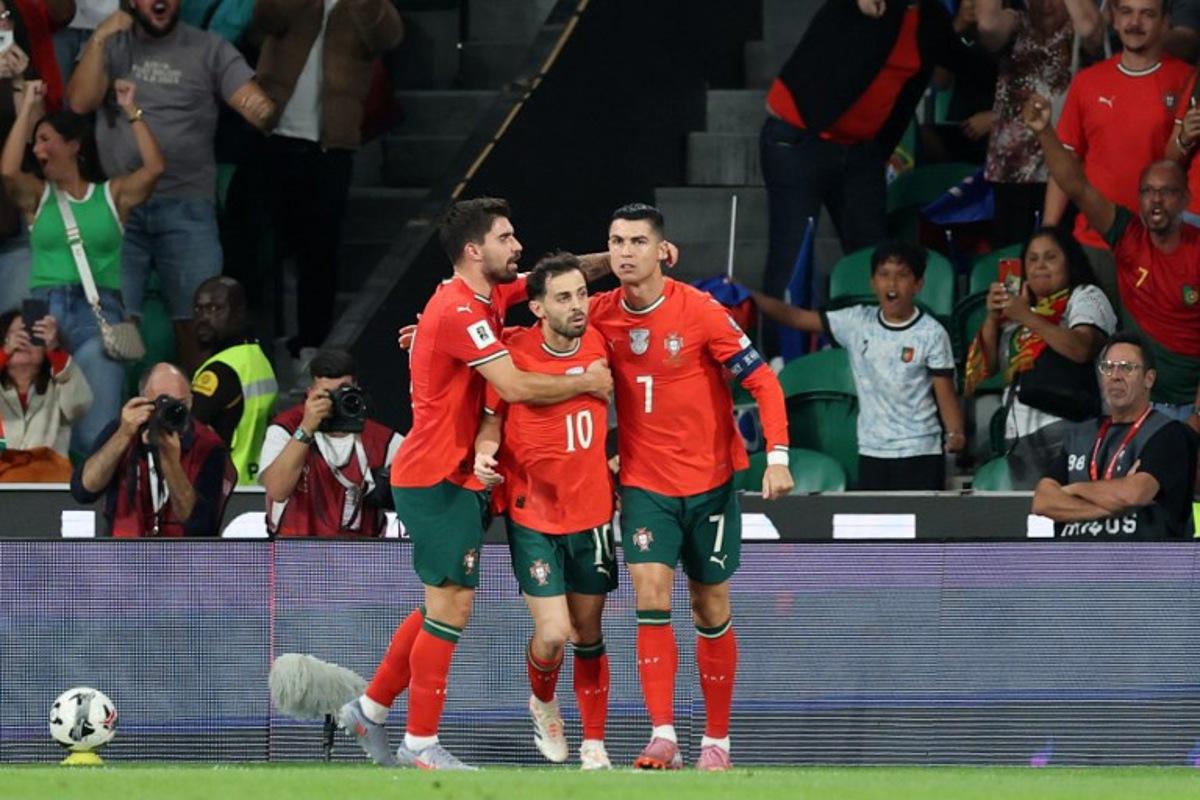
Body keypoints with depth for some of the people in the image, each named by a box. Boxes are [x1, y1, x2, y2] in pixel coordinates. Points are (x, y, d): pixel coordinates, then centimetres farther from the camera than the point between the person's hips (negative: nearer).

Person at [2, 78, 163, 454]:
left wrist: (132, 111, 1)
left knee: (96, 433, -14)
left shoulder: (113, 195, 14)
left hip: (99, 311, -1)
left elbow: (154, 169, -2)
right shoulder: (37, 195, 16)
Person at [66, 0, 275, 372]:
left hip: (187, 206, 0)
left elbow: (258, 106, -2)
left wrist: (261, 109, -26)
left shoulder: (209, 50, 7)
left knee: (197, 317, -6)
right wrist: (99, 40, -11)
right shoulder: (110, 46, 11)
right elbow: (80, 102, -4)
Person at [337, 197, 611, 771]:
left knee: (441, 606, 16)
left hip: (453, 479, 10)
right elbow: (516, 386, -24)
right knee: (451, 608, -7)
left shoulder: (485, 298, 11)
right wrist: (586, 383, -11)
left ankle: (370, 709, 25)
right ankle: (420, 745, -2)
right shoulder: (460, 311, -19)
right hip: (439, 480, -10)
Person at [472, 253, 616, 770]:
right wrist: (484, 453, -20)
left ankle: (593, 744, 21)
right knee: (553, 633, -11)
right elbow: (493, 416, -3)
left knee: (588, 634, 9)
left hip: (591, 513, 3)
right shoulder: (513, 350, -14)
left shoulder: (598, 344, -4)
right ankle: (542, 703, 22)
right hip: (532, 515, -3)